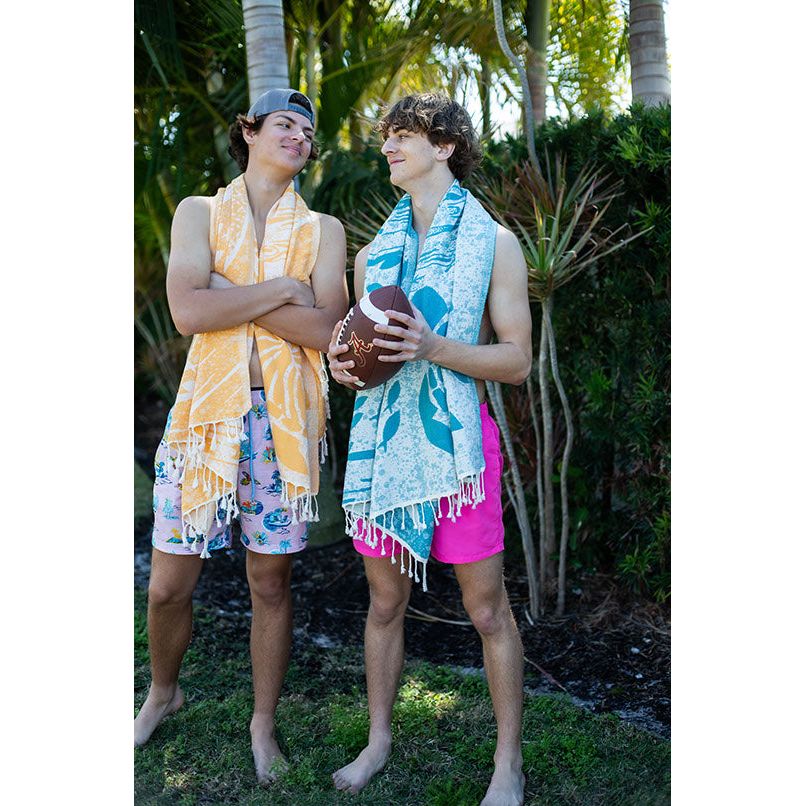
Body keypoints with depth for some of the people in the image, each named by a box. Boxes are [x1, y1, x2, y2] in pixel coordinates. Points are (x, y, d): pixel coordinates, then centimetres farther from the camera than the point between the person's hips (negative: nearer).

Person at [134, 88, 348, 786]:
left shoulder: (322, 230, 7)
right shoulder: (199, 213, 6)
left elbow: (326, 329, -9)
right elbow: (188, 311, -11)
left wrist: (228, 292, -10)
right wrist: (281, 289, -12)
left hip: (285, 420, 0)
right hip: (208, 411, 0)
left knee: (272, 582, 8)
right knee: (168, 584, 6)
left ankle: (264, 723, 28)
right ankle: (163, 693, 36)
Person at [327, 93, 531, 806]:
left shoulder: (494, 244, -1)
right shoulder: (373, 255, 13)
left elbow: (517, 359, -5)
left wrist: (433, 347, -20)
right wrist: (343, 360, -4)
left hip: (455, 441, -4)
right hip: (380, 442, 4)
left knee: (488, 611, 4)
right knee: (385, 603, 14)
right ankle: (379, 740, 32)